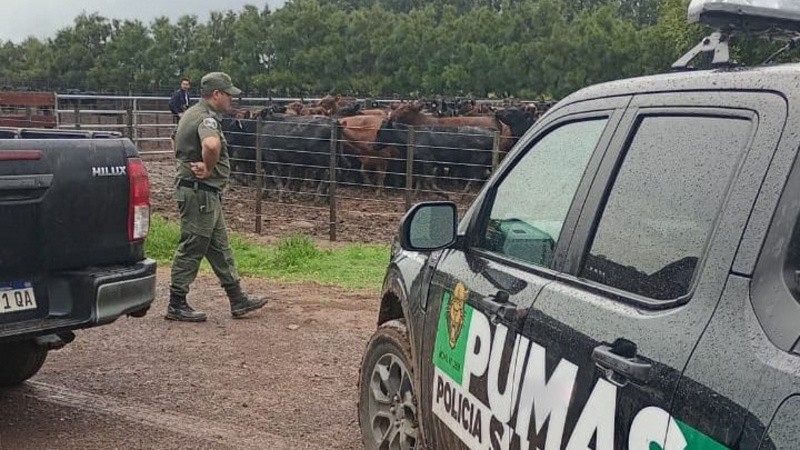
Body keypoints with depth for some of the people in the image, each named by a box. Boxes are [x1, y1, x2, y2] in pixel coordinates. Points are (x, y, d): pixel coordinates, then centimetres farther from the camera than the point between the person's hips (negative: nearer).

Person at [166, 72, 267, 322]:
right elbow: (211, 145, -41)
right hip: (200, 192, -11)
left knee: (220, 248, 12)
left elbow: (182, 147, 33)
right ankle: (176, 305, 7)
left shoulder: (192, 114, 16)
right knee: (192, 249, -2)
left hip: (207, 195, 11)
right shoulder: (207, 118, -17)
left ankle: (238, 300, 19)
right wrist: (208, 169, -24)